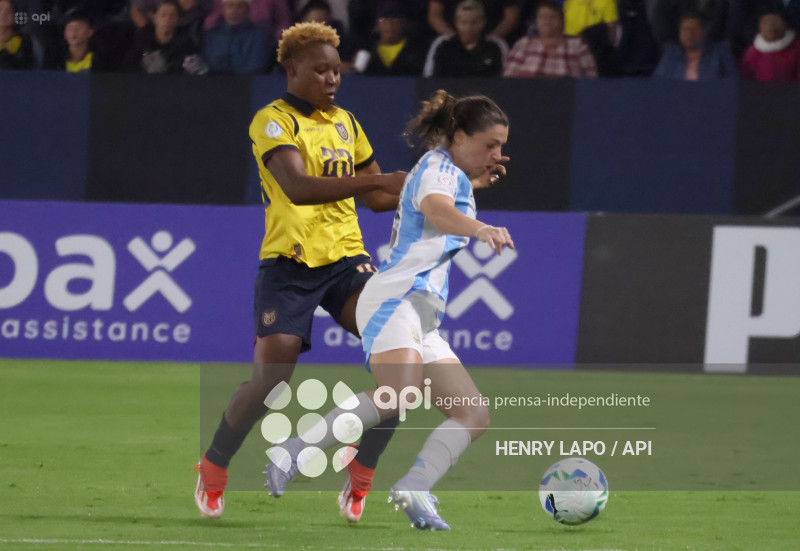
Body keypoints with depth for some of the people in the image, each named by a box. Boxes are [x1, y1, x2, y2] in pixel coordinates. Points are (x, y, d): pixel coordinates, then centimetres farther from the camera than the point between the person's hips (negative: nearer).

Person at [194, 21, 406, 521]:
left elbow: (377, 197, 24)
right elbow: (296, 187, -26)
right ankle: (213, 469, 14)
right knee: (270, 381, -12)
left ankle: (362, 470, -2)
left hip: (346, 257, 5)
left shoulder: (345, 122, 14)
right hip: (289, 265, -5)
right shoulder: (273, 121, -8)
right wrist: (382, 179, -32)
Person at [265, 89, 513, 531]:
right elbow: (436, 211, -30)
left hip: (422, 324, 11)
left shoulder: (445, 172, 27)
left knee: (475, 414, 0)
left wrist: (472, 183, 50)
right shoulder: (440, 166, -2)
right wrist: (480, 229, -46)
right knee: (400, 394, -35)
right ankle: (294, 452, -29)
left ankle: (414, 489, -18)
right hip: (397, 297, -11)